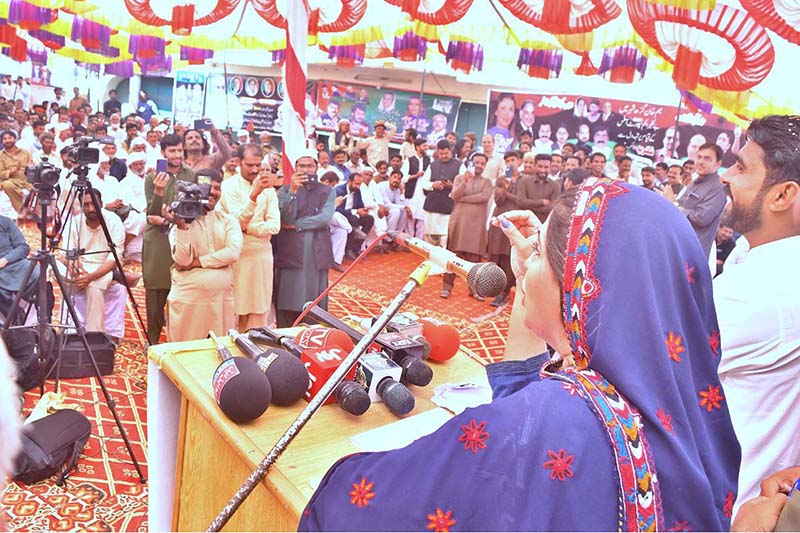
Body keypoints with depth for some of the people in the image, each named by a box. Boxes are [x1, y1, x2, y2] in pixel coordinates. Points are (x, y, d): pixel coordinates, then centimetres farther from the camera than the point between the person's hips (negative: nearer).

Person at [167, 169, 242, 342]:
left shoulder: (228, 221, 6)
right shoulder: (181, 221, 3)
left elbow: (233, 253, -11)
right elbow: (182, 260, -9)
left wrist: (196, 262, -12)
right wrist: (182, 227, -16)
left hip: (222, 297, 2)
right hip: (187, 297, -1)